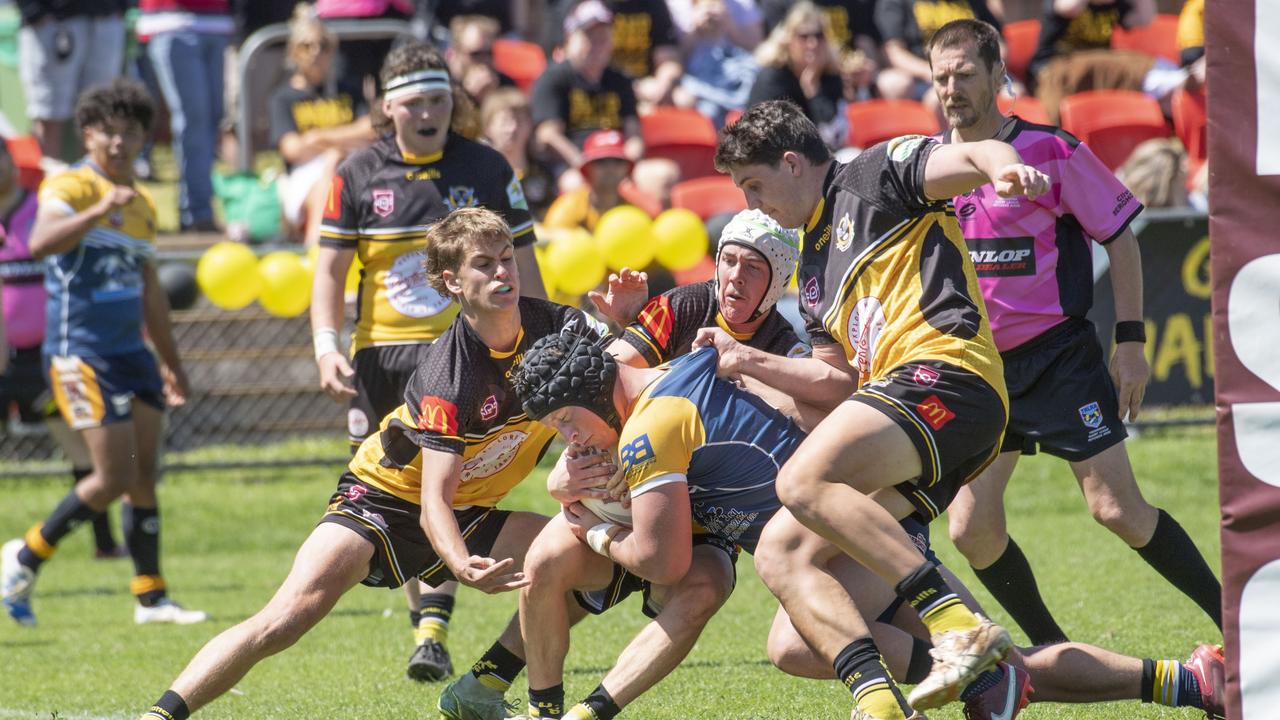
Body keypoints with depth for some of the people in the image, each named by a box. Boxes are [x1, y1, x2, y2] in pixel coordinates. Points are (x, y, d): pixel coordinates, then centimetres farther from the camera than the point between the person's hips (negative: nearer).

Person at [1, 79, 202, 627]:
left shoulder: (142, 205, 16)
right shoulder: (69, 187, -8)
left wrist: (172, 362, 28)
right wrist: (100, 209, -37)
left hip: (132, 353, 8)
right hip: (80, 352, -8)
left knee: (144, 475, 5)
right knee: (113, 478, -11)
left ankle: (150, 597, 10)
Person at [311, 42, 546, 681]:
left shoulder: (487, 170, 3)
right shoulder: (358, 175, 4)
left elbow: (521, 267, 8)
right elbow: (330, 270, 4)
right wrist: (327, 346, -10)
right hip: (378, 353, 2)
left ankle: (433, 630, -22)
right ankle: (425, 618, 18)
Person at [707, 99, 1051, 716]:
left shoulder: (874, 177, 8)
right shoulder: (813, 262, 31)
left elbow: (975, 157, -10)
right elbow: (839, 381, 29)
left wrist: (1006, 169, -33)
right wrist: (746, 362, 23)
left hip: (945, 369, -9)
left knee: (804, 482, -30)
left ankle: (963, 629, -37)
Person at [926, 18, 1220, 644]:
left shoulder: (1052, 152, -9)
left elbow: (1120, 237, -3)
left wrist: (1130, 340, -7)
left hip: (1059, 356, -5)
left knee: (1117, 509, -11)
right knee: (972, 529, -4)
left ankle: (1235, 623, 3)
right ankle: (1054, 655, 13)